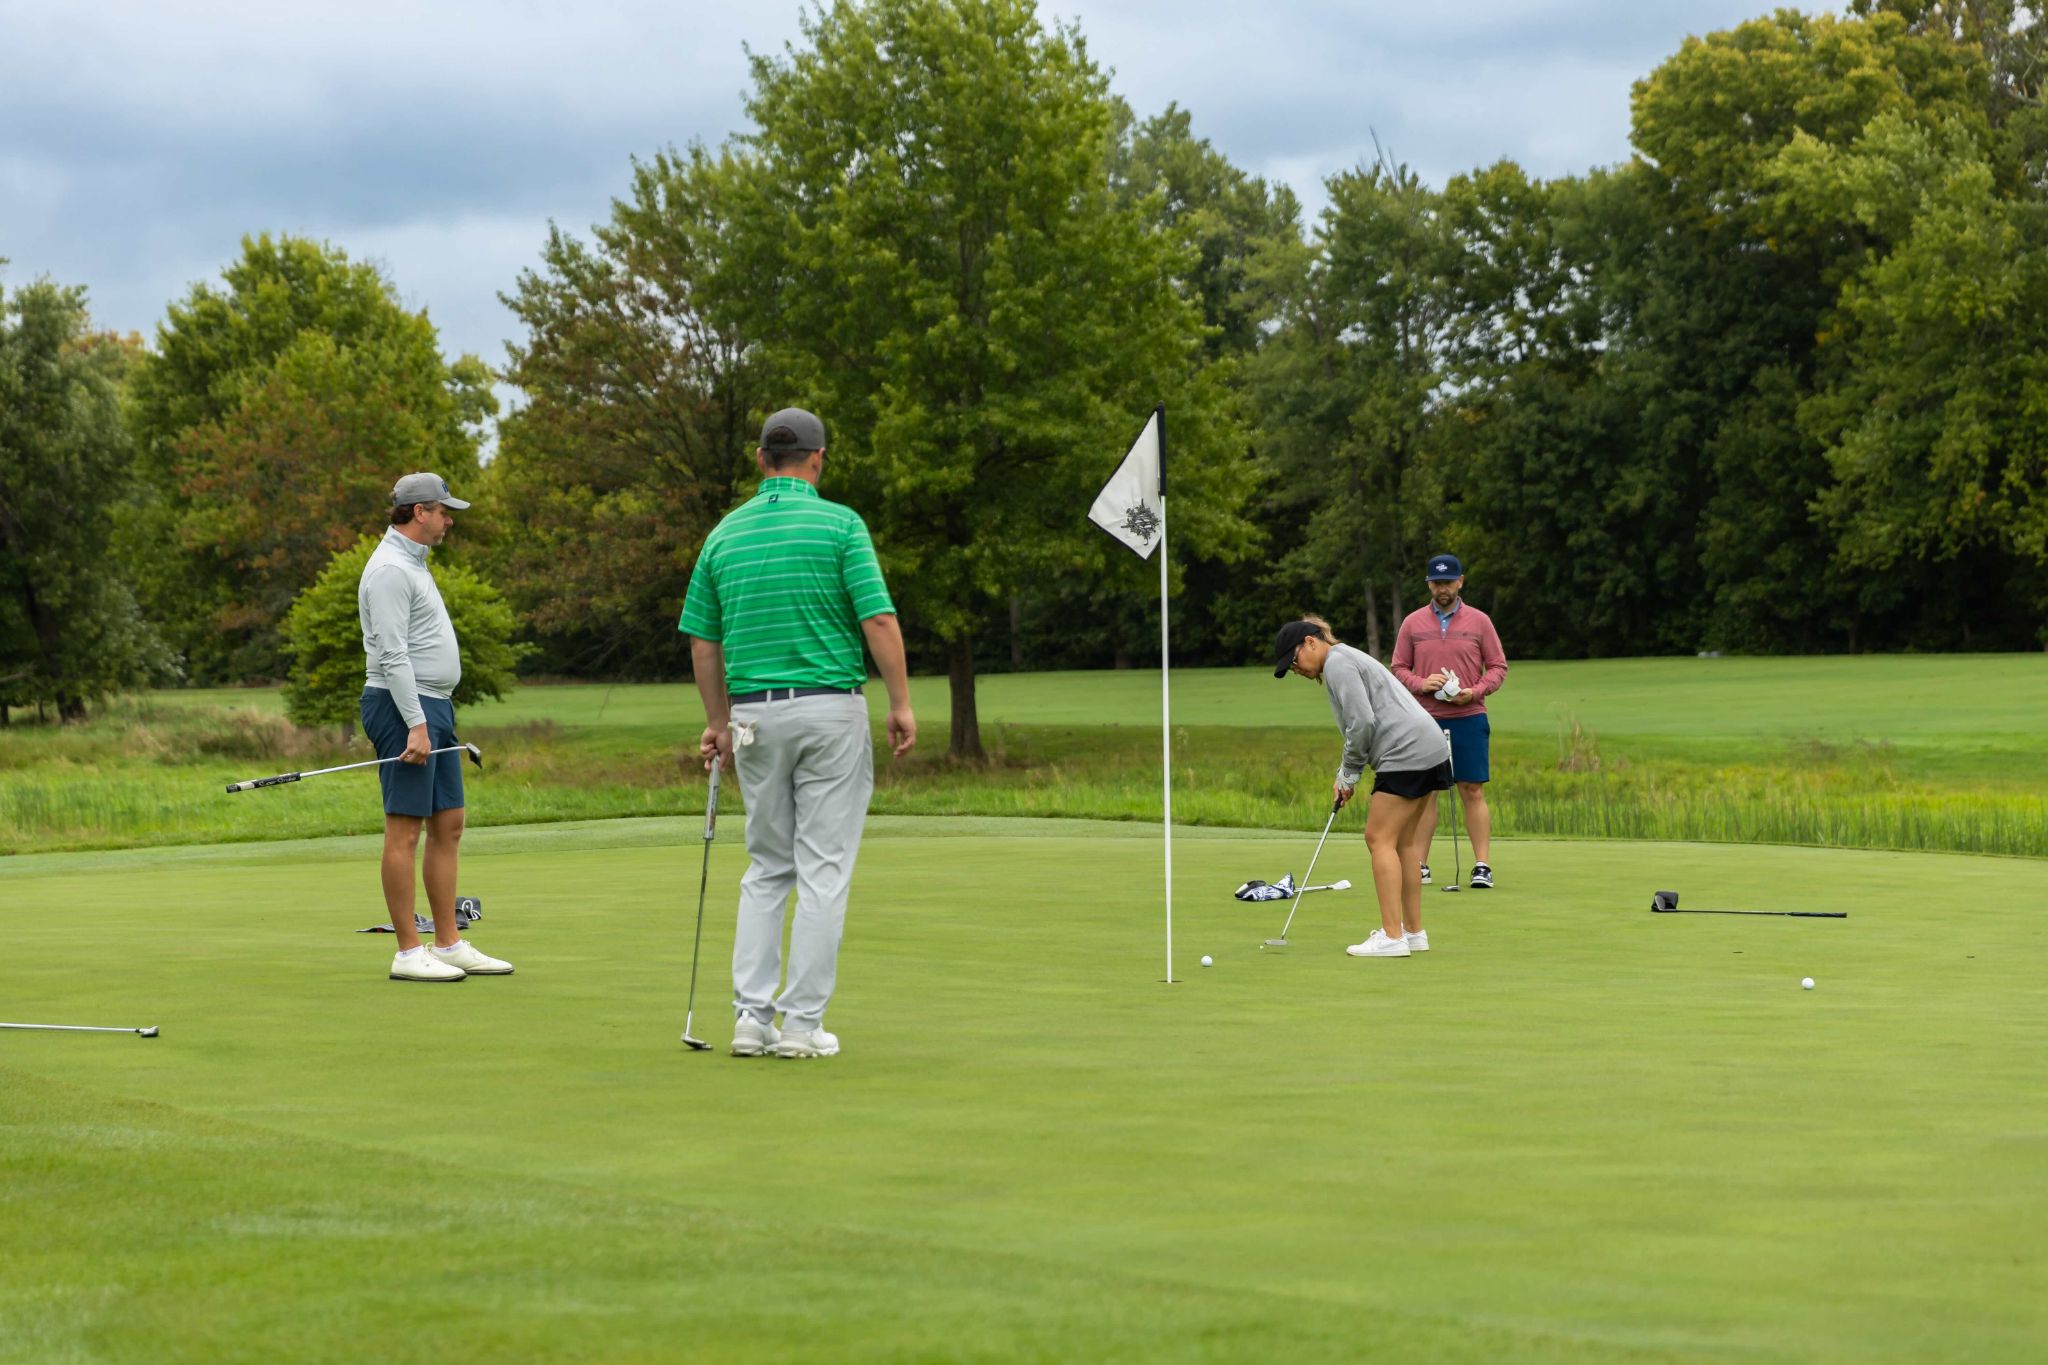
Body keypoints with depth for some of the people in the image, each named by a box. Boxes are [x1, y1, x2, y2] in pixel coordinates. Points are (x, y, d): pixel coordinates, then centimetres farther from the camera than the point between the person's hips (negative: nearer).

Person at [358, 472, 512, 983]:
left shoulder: (412, 564, 19)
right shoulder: (390, 569, -13)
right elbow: (392, 655, -20)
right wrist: (415, 724, -24)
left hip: (433, 709, 11)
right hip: (404, 708, -11)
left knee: (448, 826, 10)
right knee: (404, 829, -8)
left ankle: (449, 945, 13)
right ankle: (408, 953, -6)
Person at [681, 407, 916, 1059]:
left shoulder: (724, 534, 7)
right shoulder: (839, 524, -6)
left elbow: (703, 642, 10)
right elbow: (879, 621, -12)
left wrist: (718, 722, 19)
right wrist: (901, 704, -4)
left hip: (755, 714, 4)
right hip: (831, 707, -4)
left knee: (766, 870, 13)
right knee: (823, 871, 0)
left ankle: (752, 1016, 4)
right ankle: (803, 1023, -1)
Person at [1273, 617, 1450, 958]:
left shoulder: (1337, 664, -8)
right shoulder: (1347, 660, 24)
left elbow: (1363, 722, -17)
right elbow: (1361, 726, 24)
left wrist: (1349, 775, -5)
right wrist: (1344, 776, 13)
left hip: (1406, 753, -10)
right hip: (1430, 751, 10)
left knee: (1380, 839, -7)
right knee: (1404, 841, 14)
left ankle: (1392, 936, -10)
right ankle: (1413, 931, 18)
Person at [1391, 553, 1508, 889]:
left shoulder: (1479, 621, 4)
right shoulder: (1413, 623, 7)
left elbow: (1498, 666, 6)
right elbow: (1398, 668, 10)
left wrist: (1475, 691, -11)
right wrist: (1421, 684, -10)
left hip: (1469, 719, -1)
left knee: (1473, 792, -3)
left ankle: (1482, 866, -2)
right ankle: (1420, 866, 8)